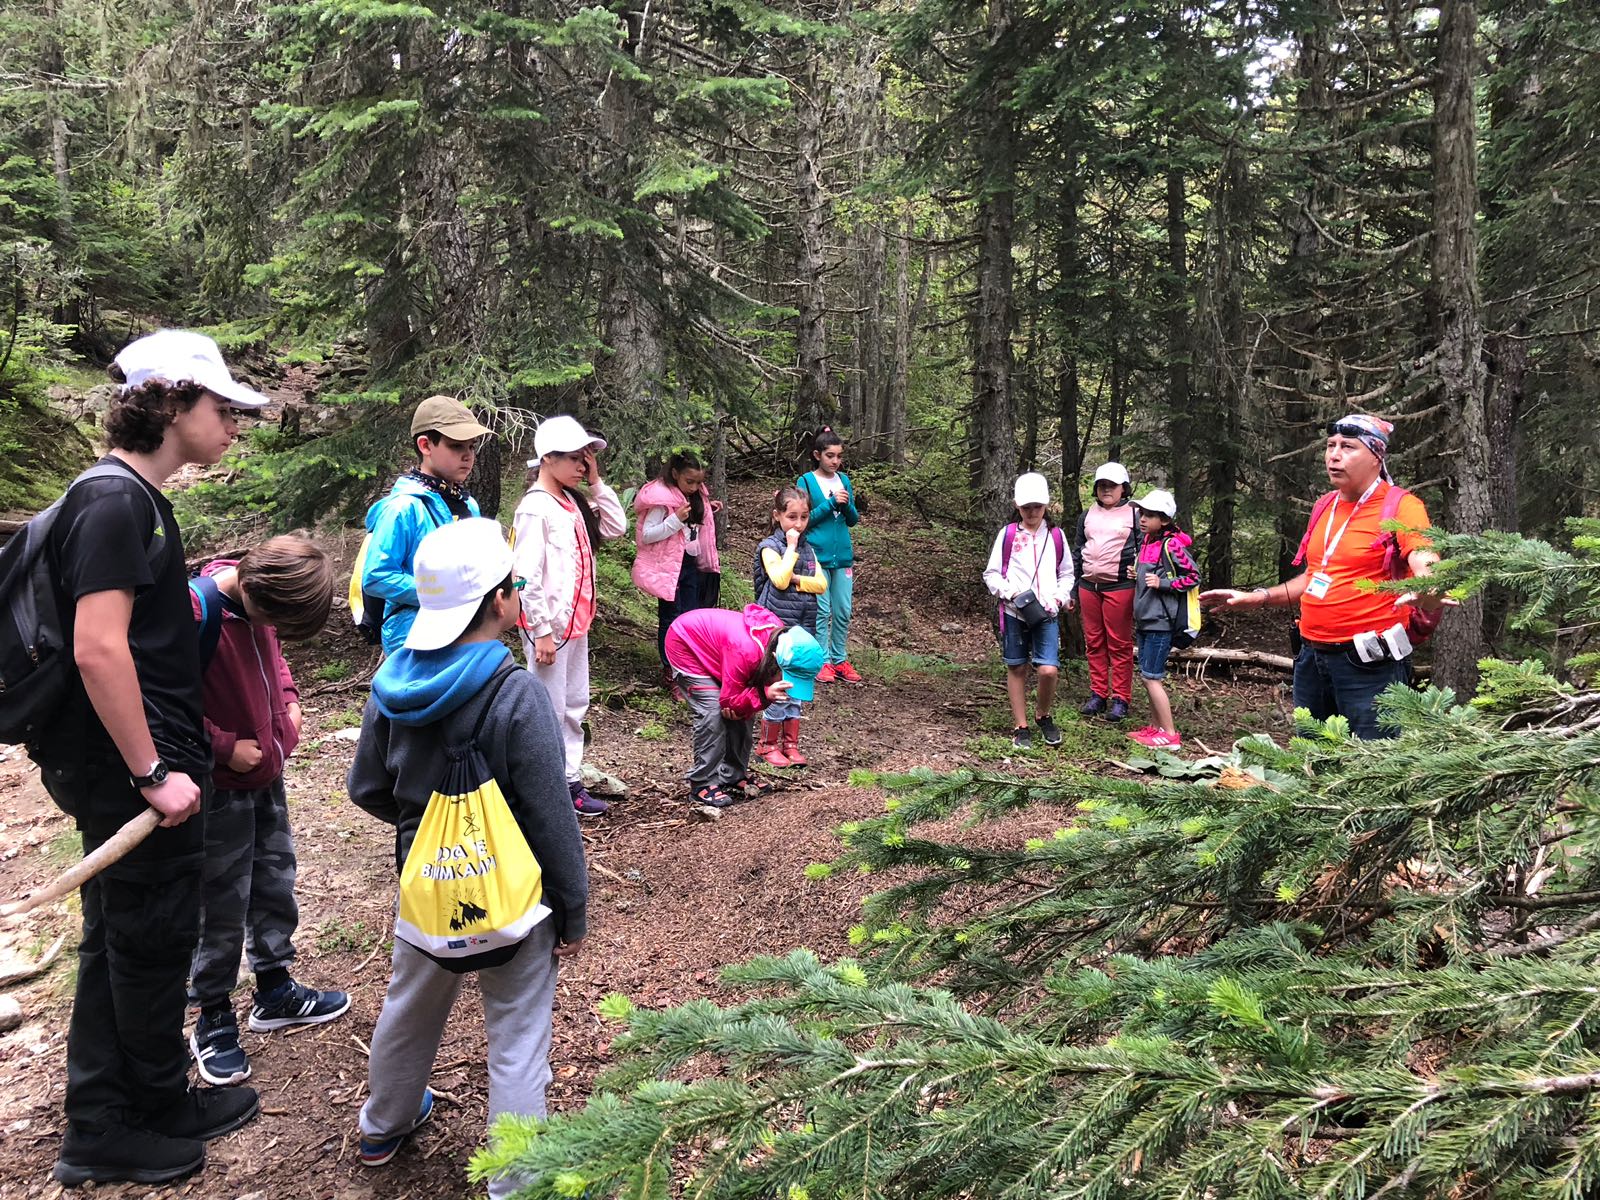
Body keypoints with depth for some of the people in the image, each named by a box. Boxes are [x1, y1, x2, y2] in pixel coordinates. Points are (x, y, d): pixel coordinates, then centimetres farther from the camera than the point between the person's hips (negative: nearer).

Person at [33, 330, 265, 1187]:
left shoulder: (131, 498, 12)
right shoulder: (116, 502, -18)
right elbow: (97, 648, -25)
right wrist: (152, 771, -22)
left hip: (124, 763, 10)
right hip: (130, 766, -10)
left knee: (120, 940, 18)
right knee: (151, 939, 6)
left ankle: (101, 1127, 32)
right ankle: (157, 1110, 26)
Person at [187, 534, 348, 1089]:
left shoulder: (261, 598, -3)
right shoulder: (196, 611, -27)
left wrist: (288, 700, 3)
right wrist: (225, 747, -21)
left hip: (266, 772, 8)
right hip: (221, 786, -7)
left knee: (275, 883, 18)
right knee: (222, 906, 4)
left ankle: (275, 992, 34)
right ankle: (212, 1021, 22)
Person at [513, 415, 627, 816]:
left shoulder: (573, 501, 9)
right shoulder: (535, 508, -16)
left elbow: (617, 527, 12)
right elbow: (527, 576, -19)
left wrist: (596, 483, 3)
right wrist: (542, 632, -19)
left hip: (576, 621, 9)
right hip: (549, 625, -9)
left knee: (575, 706, 15)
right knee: (550, 710, 0)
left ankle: (570, 783, 25)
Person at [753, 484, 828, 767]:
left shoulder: (808, 549, 12)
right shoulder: (769, 547, -5)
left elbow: (821, 584, 1)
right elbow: (780, 580, -22)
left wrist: (794, 579, -13)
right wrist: (791, 548, -15)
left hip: (803, 628, 6)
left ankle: (790, 744, 19)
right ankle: (768, 745, 11)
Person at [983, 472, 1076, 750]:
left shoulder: (1055, 536, 6)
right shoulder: (1007, 535, -1)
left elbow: (1066, 573, 14)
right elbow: (991, 574, 2)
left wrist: (1062, 597, -2)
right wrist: (1011, 592, -13)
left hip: (1046, 614, 1)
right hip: (1014, 612, 0)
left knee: (1048, 670, -11)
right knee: (1016, 668, 7)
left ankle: (1044, 717, 17)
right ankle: (1020, 727, 20)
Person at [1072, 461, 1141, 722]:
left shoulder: (1134, 515, 1)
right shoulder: (1087, 516, 13)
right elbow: (1077, 552, 17)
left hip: (1119, 588, -5)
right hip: (1089, 586, 5)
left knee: (1119, 644, 0)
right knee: (1094, 643, 9)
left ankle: (1120, 699, 7)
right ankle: (1098, 694, 18)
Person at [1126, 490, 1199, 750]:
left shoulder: (1171, 545, -15)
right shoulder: (1147, 542, 10)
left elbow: (1193, 577, -13)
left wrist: (1162, 583, -19)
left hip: (1160, 622, -9)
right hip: (1146, 620, 9)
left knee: (1151, 677, -7)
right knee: (1148, 676, 14)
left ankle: (1170, 735, 0)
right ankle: (1155, 727, 24)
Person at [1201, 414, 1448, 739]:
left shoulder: (1402, 506, -9)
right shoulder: (1325, 507, 13)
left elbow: (1430, 576, -23)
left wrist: (1427, 595, -45)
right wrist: (1257, 598, 18)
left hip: (1369, 664, -7)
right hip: (1312, 658, 7)